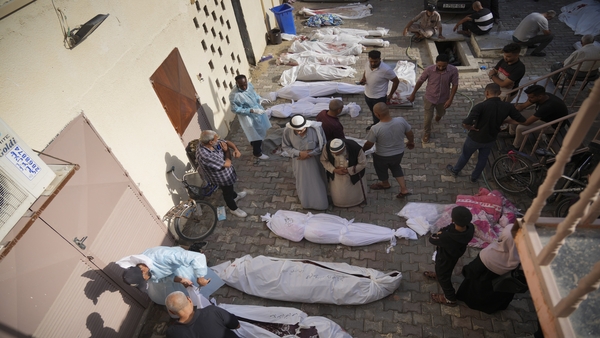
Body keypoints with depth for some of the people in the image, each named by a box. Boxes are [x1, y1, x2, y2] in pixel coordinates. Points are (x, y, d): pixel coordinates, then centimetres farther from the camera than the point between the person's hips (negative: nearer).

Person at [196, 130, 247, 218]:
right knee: (227, 192, 20)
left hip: (227, 172, 7)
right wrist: (227, 151, -21)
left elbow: (227, 142, -4)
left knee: (230, 186, 35)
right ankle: (233, 208, 48)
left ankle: (235, 196, 65)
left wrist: (236, 150, -24)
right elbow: (227, 164, -37)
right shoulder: (204, 155, -43)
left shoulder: (214, 143, -20)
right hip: (221, 177, -7)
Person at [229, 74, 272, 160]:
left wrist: (260, 98, -9)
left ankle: (257, 144, 58)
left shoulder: (249, 85, -12)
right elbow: (236, 109, -25)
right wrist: (252, 110, -30)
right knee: (256, 135, 8)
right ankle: (257, 153, 33)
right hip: (248, 117, -8)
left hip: (257, 110, 8)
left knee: (261, 131, 29)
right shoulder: (234, 95, -33)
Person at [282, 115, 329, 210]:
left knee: (317, 181, 20)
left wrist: (310, 153, -24)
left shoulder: (316, 129, -30)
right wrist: (299, 153, -24)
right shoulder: (287, 131, -26)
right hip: (299, 160, 1)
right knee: (303, 182, 23)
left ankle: (320, 201, 50)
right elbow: (286, 146, -10)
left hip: (314, 160, -1)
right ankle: (306, 200, 53)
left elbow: (323, 145, -16)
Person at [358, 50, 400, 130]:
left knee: (378, 116, 9)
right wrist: (363, 79, -11)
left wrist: (390, 95, -8)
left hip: (379, 98, -7)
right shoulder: (367, 64, -11)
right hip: (367, 95, 7)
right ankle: (375, 125, 56)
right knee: (373, 112, 30)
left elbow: (396, 81, -15)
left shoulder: (386, 69, -28)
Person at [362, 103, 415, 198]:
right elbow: (410, 134, -5)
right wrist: (411, 142, 17)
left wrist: (362, 150, 5)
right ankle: (404, 189, 32)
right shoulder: (401, 121, -22)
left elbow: (369, 144, -17)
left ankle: (385, 184, 56)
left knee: (381, 169, 29)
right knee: (395, 167, 33)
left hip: (382, 156, -3)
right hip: (399, 153, 4)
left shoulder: (375, 129, -32)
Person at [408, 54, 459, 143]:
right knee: (428, 118, 5)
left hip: (443, 99, 2)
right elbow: (420, 81, -11)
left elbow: (455, 85, -12)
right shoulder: (429, 70, -25)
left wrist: (450, 99, -16)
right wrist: (413, 94, -2)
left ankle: (438, 115, 68)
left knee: (441, 113, 29)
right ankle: (426, 134, 32)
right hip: (430, 98, -2)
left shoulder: (453, 71, -23)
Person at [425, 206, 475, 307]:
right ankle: (438, 274, 70)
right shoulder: (470, 227, -30)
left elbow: (432, 239, -26)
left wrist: (440, 232, -11)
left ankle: (450, 299, 48)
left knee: (443, 277, 24)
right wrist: (445, 230, -21)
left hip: (445, 258, -6)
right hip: (455, 253, 6)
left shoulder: (447, 237, -49)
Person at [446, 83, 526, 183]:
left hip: (475, 138, -3)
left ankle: (455, 170, 47)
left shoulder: (481, 106, -30)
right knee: (483, 159, 27)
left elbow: (465, 124, -40)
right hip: (490, 139, 3)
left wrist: (470, 128, -19)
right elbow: (522, 121, -4)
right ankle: (474, 177, 47)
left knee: (465, 155, 23)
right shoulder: (508, 106, -17)